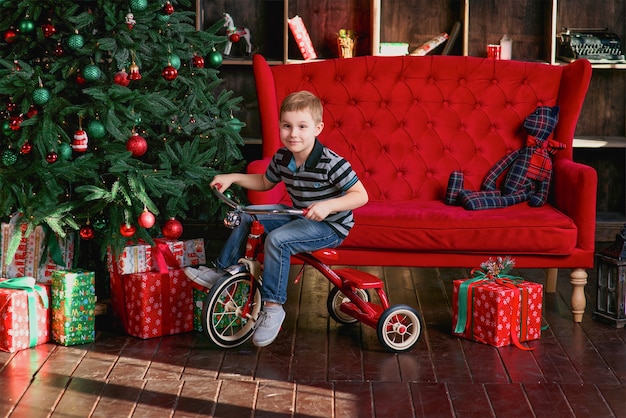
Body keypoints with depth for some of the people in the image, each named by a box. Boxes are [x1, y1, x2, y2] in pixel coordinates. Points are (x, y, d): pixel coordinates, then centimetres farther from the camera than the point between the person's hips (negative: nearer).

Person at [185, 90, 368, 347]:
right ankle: (222, 271, 13)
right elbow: (264, 182, 17)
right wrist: (233, 178, 4)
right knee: (246, 218, 2)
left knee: (277, 239, -30)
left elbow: (361, 195, -24)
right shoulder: (282, 157, -3)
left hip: (330, 226, -8)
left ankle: (272, 307, -23)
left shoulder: (331, 163, -25)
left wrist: (328, 205, -38)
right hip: (300, 219, 8)